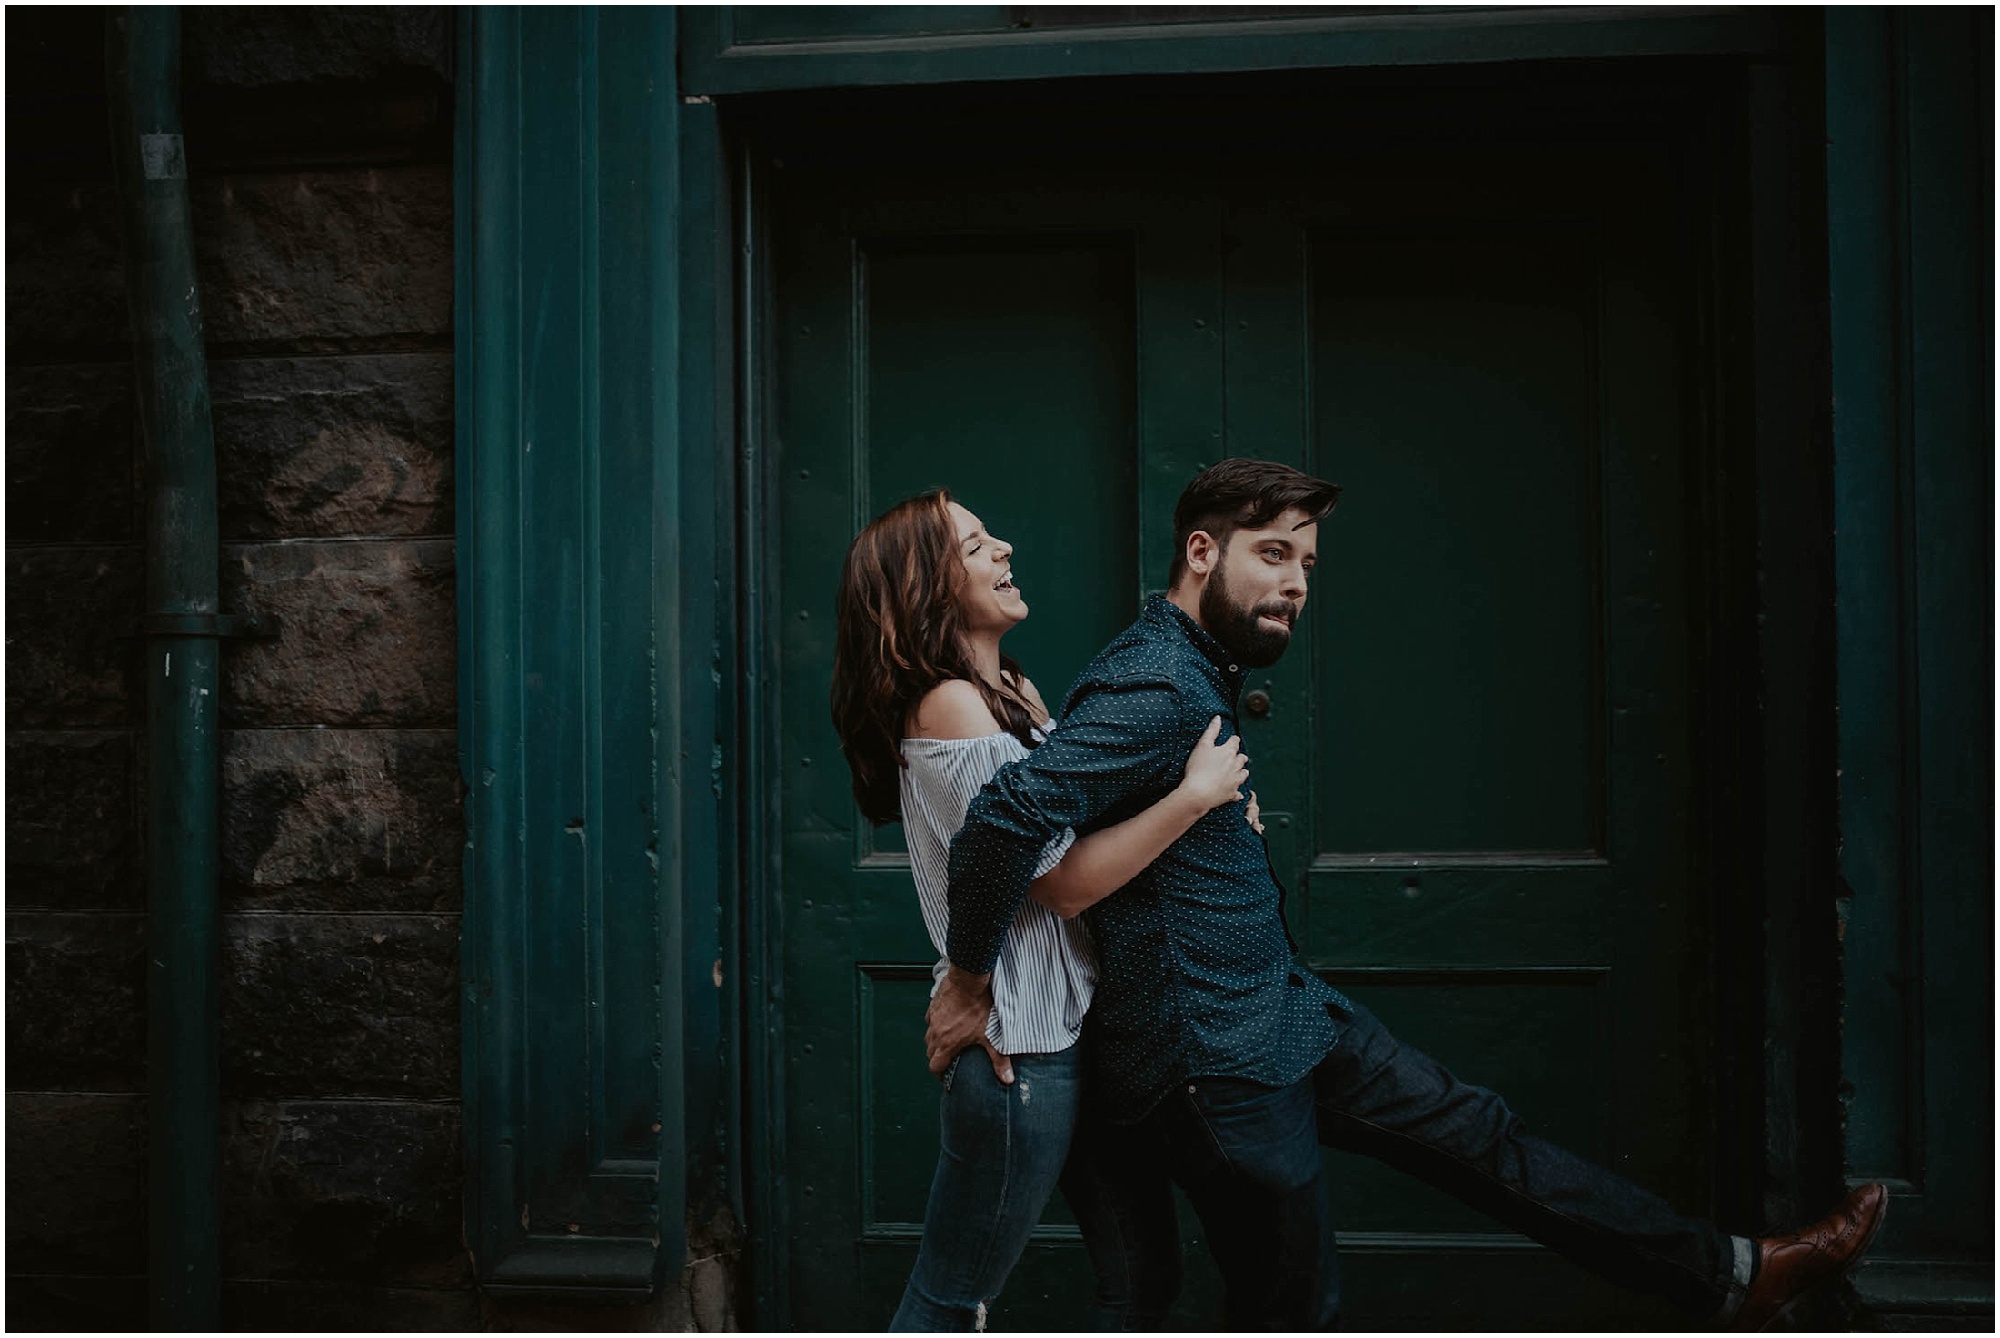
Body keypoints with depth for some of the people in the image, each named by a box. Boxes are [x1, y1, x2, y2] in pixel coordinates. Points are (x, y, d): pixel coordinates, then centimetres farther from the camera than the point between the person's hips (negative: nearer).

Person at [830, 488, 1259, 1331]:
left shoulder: (1014, 691, 12)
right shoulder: (947, 706, -17)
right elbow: (1061, 880, -19)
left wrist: (1225, 792, 4)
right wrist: (1195, 793, -16)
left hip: (1082, 1025, 9)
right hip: (1019, 1047, -9)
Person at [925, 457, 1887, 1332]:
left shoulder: (1203, 674, 9)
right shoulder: (1155, 687, -24)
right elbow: (1007, 812, -36)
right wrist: (968, 978, -25)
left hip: (1284, 1016, 10)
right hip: (1216, 1071, -10)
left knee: (1475, 1134, 15)